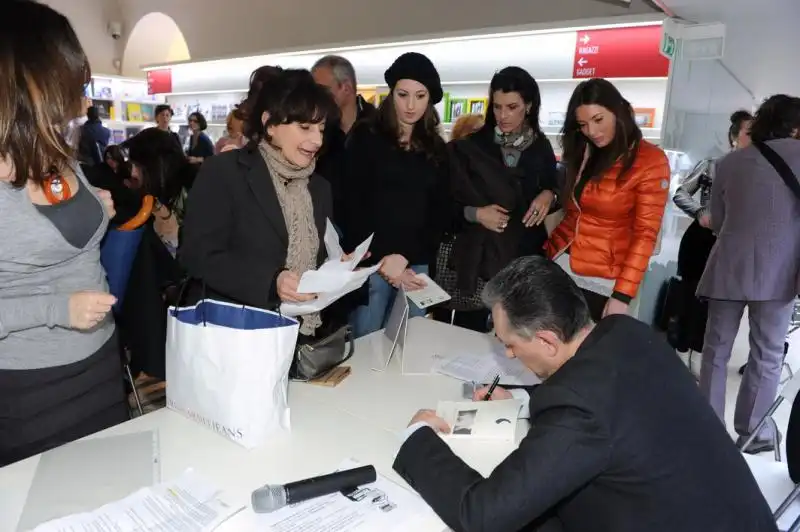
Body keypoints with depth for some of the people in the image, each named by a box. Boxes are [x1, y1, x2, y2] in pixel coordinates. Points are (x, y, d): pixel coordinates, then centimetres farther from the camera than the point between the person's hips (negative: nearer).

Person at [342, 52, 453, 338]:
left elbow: (440, 210, 13)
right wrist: (384, 259, -13)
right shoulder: (366, 137, 0)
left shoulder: (436, 147, 13)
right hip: (373, 261, -4)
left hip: (416, 264, 4)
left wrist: (413, 258, -1)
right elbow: (353, 203, -6)